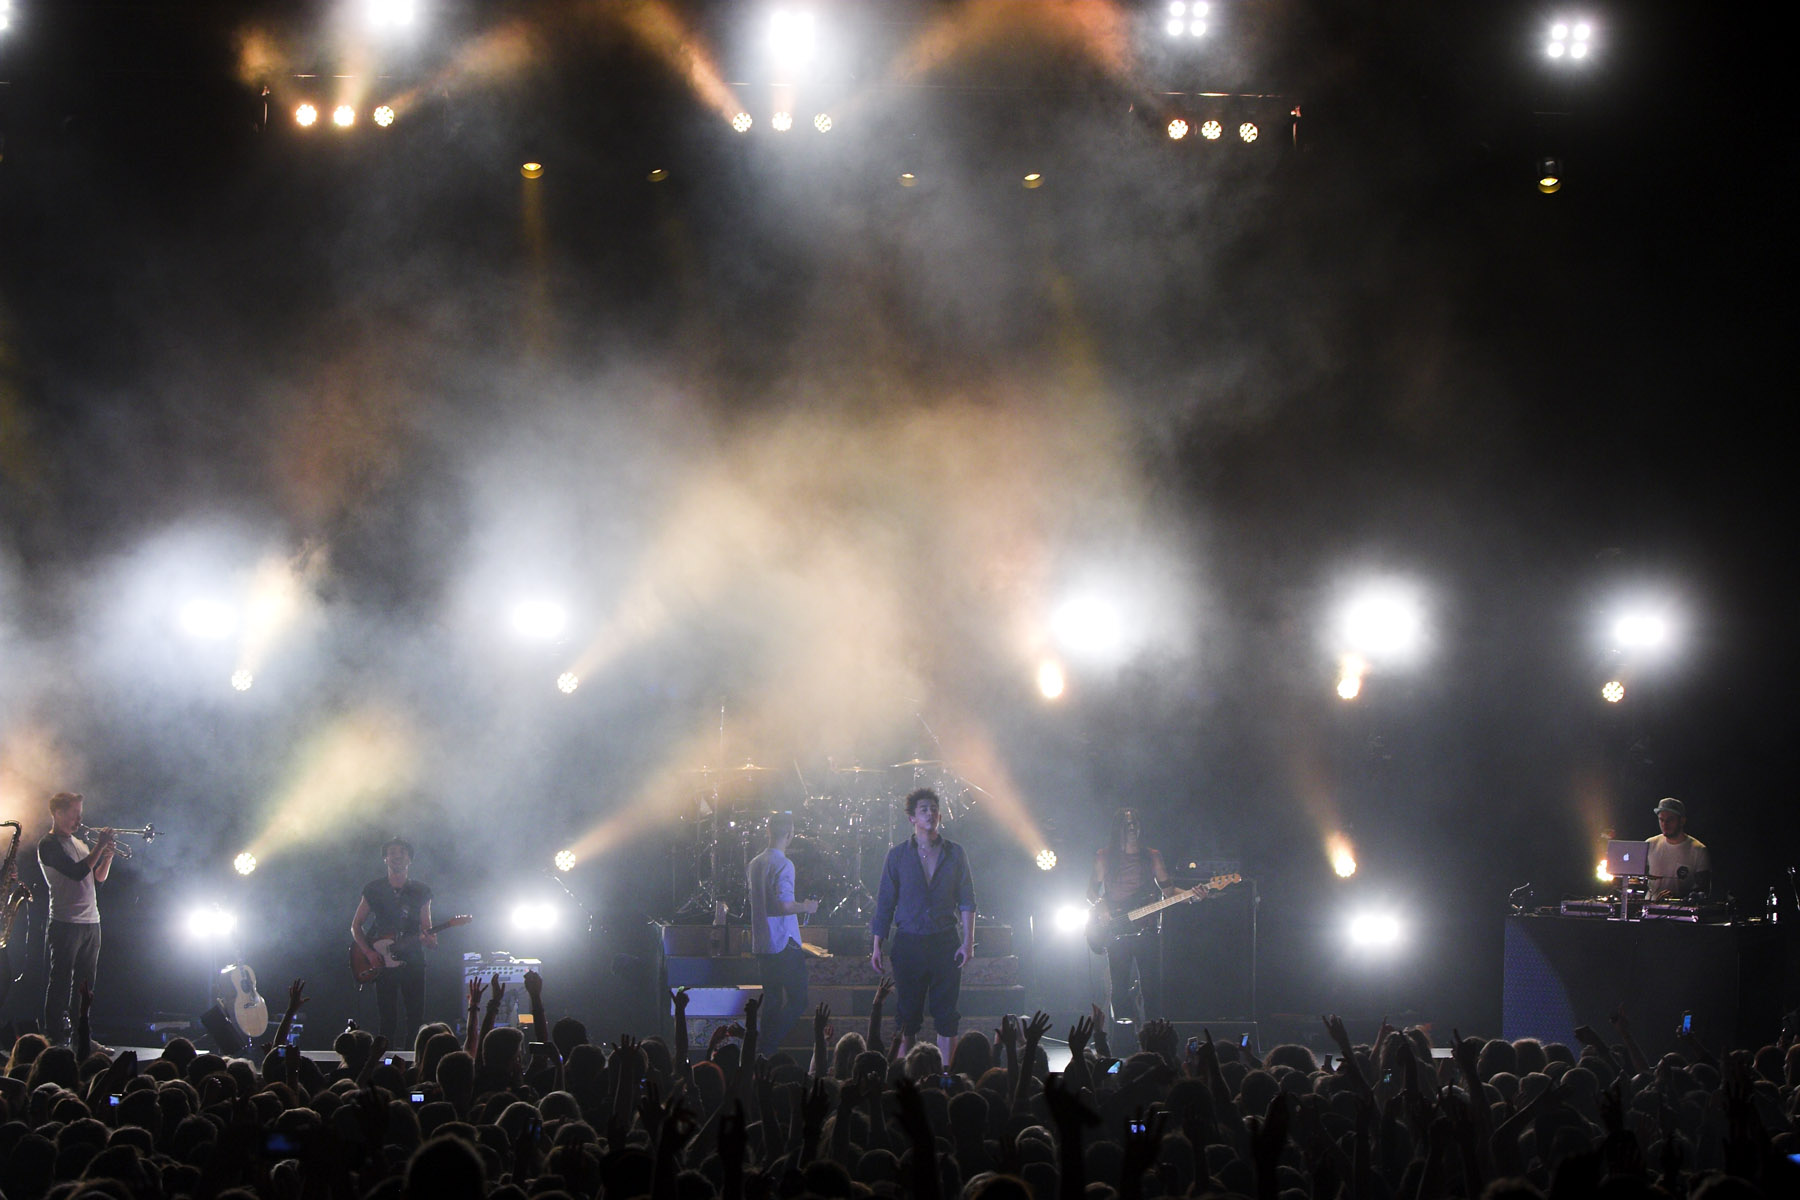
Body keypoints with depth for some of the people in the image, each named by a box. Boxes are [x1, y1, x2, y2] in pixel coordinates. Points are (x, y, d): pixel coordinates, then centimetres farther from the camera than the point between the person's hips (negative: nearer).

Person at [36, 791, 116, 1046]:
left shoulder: (79, 844, 19)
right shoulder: (49, 845, -7)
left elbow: (98, 878, 18)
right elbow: (77, 872, -19)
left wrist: (108, 855, 3)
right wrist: (100, 847, -14)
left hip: (91, 922, 8)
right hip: (65, 923, -8)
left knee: (85, 983, 9)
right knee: (60, 982, -6)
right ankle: (55, 1037, -4)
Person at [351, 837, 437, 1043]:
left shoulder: (421, 892, 7)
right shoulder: (374, 890, 5)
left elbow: (426, 930, 7)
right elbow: (355, 927, 9)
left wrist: (429, 940, -17)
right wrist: (368, 952, -6)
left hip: (412, 961, 1)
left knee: (416, 1016, -4)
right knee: (388, 1018, -2)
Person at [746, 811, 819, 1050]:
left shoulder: (754, 864, 11)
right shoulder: (783, 865, -14)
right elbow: (785, 904, -23)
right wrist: (806, 907, -4)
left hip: (761, 944, 8)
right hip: (784, 943, -8)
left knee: (771, 1000, 14)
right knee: (797, 1000, -4)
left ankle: (765, 1048, 12)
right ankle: (771, 1046, -14)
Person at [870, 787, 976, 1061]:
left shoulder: (955, 854, 6)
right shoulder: (898, 855, 5)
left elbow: (967, 901, 5)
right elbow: (884, 904, 6)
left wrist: (968, 942, -5)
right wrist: (877, 946, 1)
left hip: (946, 943, 0)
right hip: (909, 943, 0)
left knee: (946, 1014, 0)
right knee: (907, 1015, 1)